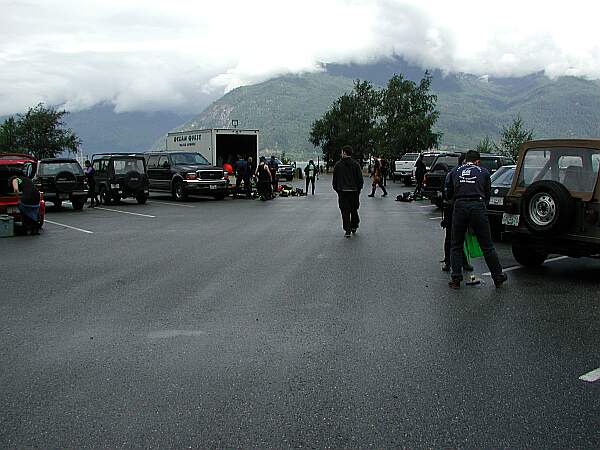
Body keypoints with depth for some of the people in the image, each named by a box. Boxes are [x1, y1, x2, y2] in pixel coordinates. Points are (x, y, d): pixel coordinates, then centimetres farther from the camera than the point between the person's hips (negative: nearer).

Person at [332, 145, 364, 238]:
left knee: (345, 211, 1)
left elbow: (334, 179, 1)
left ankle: (347, 230, -3)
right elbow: (360, 179, 1)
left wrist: (336, 189, 12)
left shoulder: (338, 165, -3)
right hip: (354, 191, 1)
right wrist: (358, 189, 11)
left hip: (342, 192, -1)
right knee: (354, 210, 17)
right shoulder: (355, 164, -1)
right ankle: (354, 227, 23)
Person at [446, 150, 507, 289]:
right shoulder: (483, 172, 16)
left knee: (456, 246, 11)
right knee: (487, 246, 8)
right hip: (478, 207, 0)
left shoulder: (455, 171, 18)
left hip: (459, 207, 0)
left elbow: (449, 194, 19)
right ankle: (498, 277, 17)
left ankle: (456, 280, 6)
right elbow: (488, 194, 17)